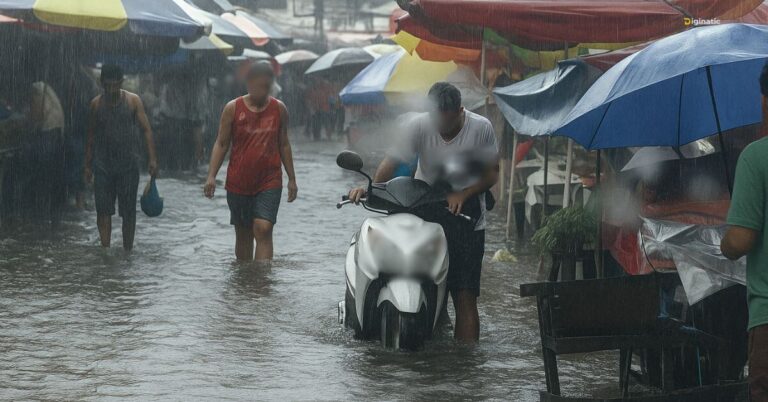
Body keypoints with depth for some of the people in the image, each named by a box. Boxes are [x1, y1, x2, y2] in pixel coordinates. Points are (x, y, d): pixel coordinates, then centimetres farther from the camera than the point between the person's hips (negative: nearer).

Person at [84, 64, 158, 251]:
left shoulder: (133, 101, -2)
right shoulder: (96, 104, 4)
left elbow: (146, 130, -4)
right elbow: (91, 136, 11)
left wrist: (152, 159, -13)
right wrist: (88, 165, 10)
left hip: (128, 164, -1)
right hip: (103, 164, 1)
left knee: (128, 211, 5)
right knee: (103, 209, -4)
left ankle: (127, 251, 15)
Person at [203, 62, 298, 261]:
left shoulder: (279, 109, 4)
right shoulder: (233, 108, -1)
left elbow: (284, 144, 13)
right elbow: (221, 144, 2)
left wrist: (292, 179, 13)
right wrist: (211, 175, -9)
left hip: (269, 183, 0)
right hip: (238, 183, 0)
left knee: (263, 229, -15)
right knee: (243, 233, 10)